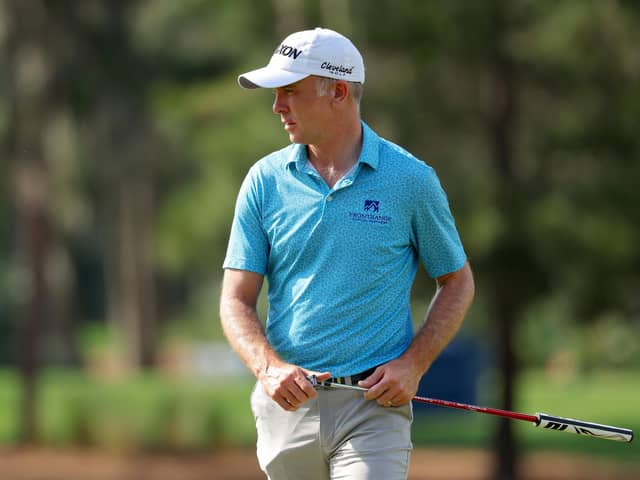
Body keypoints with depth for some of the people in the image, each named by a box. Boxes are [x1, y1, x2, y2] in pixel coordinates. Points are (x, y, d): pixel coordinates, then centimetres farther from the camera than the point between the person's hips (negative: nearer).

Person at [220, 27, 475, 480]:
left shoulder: (412, 180, -2)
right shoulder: (265, 180, 4)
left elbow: (458, 282, 8)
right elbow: (236, 300, 2)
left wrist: (413, 364, -7)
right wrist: (269, 367, -18)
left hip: (375, 407, -3)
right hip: (288, 403, 3)